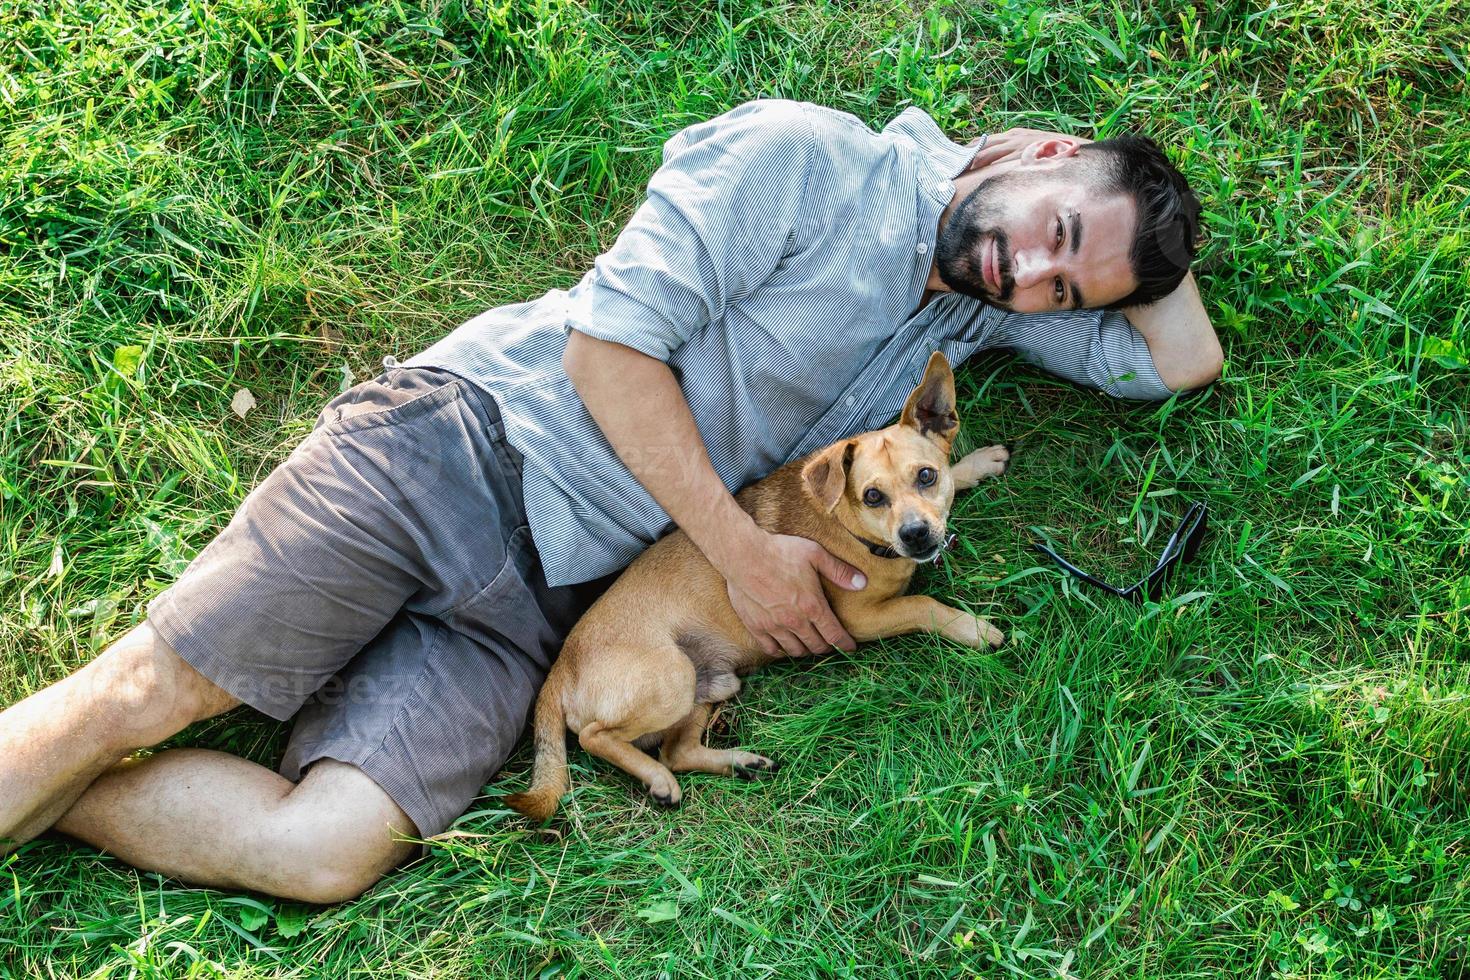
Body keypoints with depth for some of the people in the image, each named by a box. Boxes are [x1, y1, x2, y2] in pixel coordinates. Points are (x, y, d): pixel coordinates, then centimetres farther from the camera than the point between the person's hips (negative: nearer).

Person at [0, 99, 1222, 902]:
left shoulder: (982, 302, 13)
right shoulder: (802, 159, -8)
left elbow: (1184, 361, 16)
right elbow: (613, 342, -12)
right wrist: (743, 550, -13)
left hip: (549, 588, 5)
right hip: (461, 448, -4)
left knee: (334, 851, -14)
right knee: (149, 691, -11)